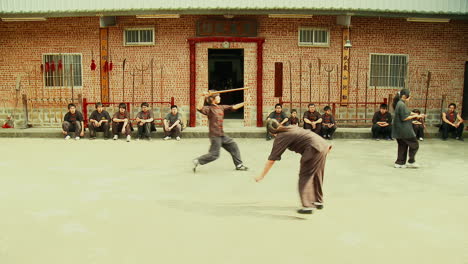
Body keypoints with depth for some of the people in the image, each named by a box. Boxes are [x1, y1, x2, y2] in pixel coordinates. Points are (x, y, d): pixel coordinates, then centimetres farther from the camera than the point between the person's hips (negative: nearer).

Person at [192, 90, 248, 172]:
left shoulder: (221, 107, 11)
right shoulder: (209, 108, -10)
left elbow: (234, 107, 13)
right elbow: (199, 108, -29)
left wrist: (245, 103, 8)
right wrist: (203, 96, -31)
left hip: (222, 135, 8)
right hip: (215, 135, -8)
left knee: (233, 146, 12)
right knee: (214, 154, -7)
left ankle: (239, 165, 21)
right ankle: (197, 161, 6)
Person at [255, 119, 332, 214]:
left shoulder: (280, 138, -1)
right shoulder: (291, 128, 21)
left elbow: (272, 159, -3)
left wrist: (262, 175, 4)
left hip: (313, 149, -8)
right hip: (323, 143, 9)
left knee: (305, 177, 0)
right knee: (317, 175, 21)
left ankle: (307, 206, -6)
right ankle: (318, 202, 34)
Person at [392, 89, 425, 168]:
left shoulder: (400, 103, 13)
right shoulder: (402, 104, -18)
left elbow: (407, 113, 18)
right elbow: (404, 118, -21)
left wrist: (417, 115, 9)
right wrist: (414, 116, -8)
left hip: (400, 130, 10)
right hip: (404, 130, -10)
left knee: (403, 146, 15)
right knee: (414, 144, 3)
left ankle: (399, 163, 18)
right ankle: (411, 162, 11)